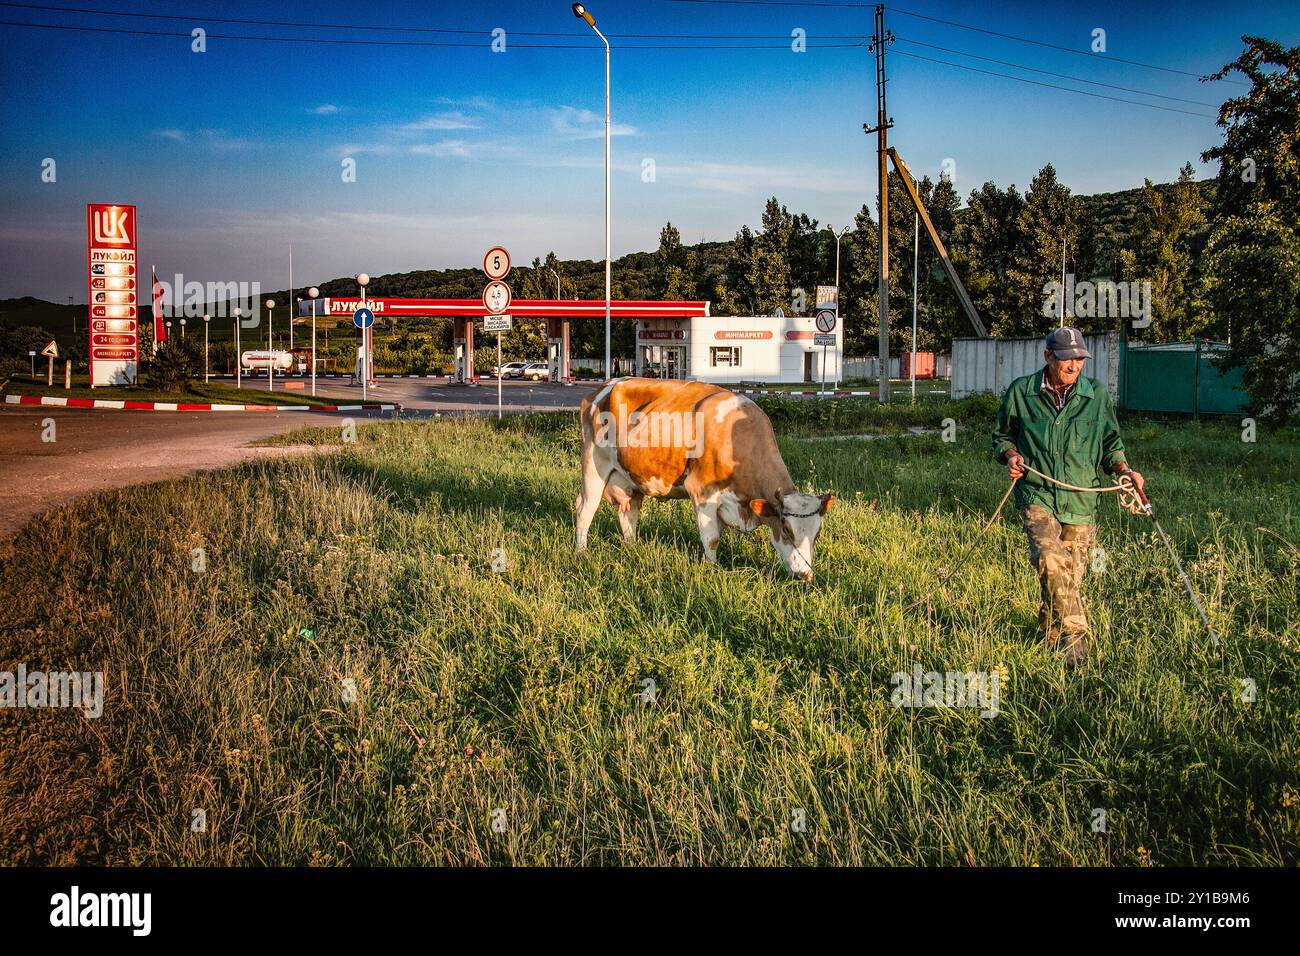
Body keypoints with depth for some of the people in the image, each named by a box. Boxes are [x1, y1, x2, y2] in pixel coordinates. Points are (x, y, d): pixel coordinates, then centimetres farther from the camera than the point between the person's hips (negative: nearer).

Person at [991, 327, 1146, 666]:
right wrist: (1011, 455, -5)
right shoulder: (1021, 391, 2)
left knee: (1072, 575, 7)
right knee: (1051, 560, -26)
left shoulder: (1097, 394, 6)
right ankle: (1075, 635, -17)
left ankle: (1048, 636, 29)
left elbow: (1111, 442, 16)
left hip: (1080, 501, 2)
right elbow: (1002, 434, 16)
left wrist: (1124, 469, -2)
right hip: (1037, 495, -2)